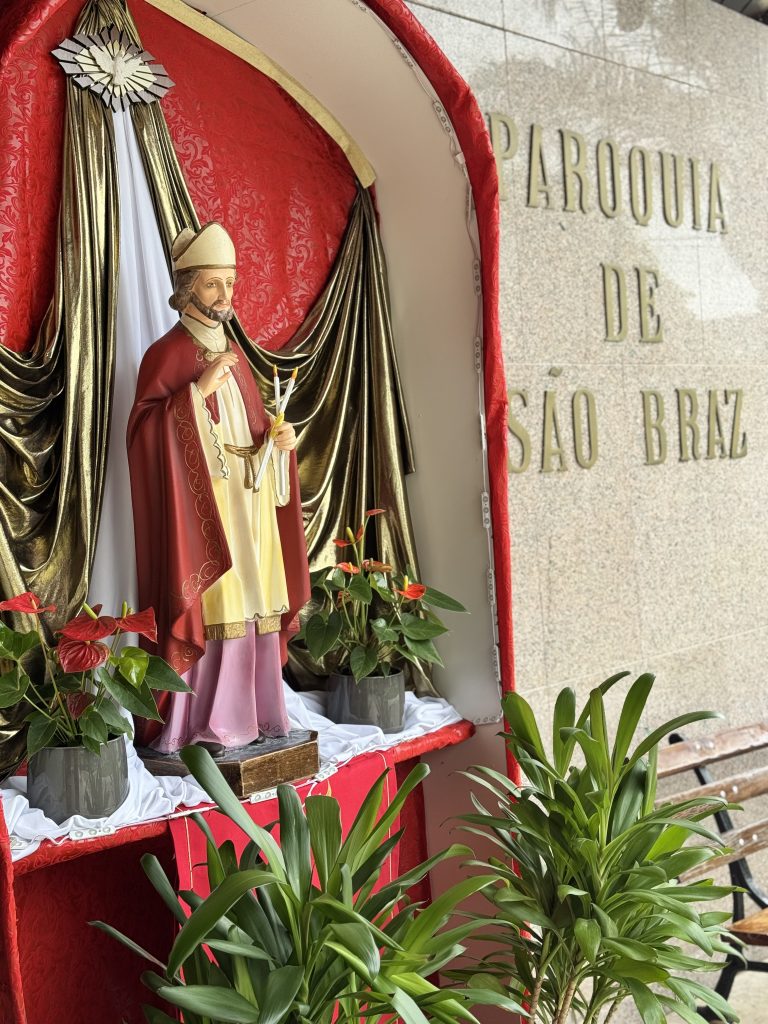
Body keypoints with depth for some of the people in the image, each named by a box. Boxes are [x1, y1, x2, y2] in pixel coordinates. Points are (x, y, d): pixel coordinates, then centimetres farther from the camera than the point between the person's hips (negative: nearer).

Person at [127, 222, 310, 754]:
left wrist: (280, 439, 1)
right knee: (205, 608, -8)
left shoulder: (233, 352, 17)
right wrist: (198, 390, -20)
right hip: (199, 504, -7)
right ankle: (198, 726, -1)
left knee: (250, 606, 7)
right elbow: (143, 428, -14)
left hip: (247, 504, 7)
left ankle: (250, 712, 15)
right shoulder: (167, 354, -5)